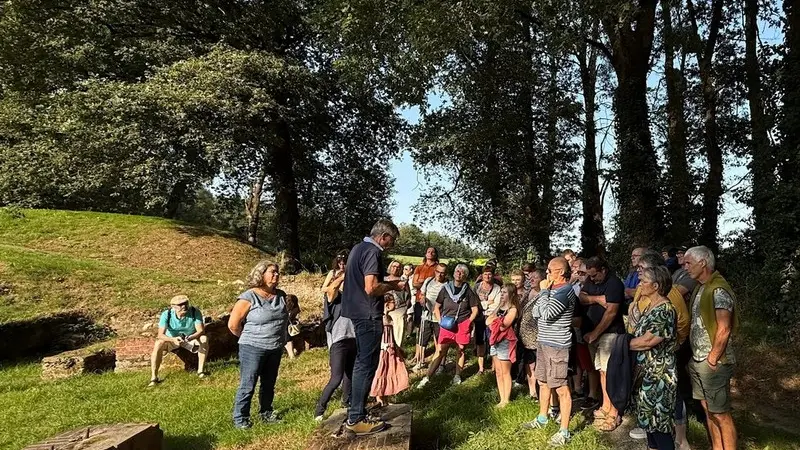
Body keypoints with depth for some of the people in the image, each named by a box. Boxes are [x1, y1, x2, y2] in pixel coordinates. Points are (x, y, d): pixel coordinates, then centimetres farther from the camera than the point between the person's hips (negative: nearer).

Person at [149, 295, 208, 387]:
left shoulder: (195, 312, -26)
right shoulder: (166, 315, -26)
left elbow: (201, 330, -27)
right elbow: (161, 335, -32)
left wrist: (190, 338, -48)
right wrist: (173, 339, -52)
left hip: (191, 338, 0)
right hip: (172, 339, 0)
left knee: (204, 339, -29)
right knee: (159, 344, -30)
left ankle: (201, 370, -21)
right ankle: (154, 377, -22)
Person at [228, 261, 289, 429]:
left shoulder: (281, 295, 3)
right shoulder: (249, 297, -15)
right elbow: (233, 324, -12)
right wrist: (250, 338, 1)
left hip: (276, 349, 6)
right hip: (253, 349, -6)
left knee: (269, 384, 17)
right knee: (247, 385, 1)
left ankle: (266, 413, 33)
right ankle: (240, 418, 15)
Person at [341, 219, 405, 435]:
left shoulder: (358, 248, 14)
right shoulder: (372, 252, -16)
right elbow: (371, 288, -26)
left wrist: (389, 283, 14)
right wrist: (394, 286, -10)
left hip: (358, 312, 10)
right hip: (368, 315, -10)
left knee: (361, 361, 20)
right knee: (367, 365, -4)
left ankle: (355, 406, 30)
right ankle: (356, 419, 2)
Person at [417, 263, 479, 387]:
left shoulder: (468, 291, 1)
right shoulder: (446, 289, 3)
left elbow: (475, 310, 6)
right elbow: (437, 307, 10)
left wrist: (468, 322, -5)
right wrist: (440, 321, -2)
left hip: (462, 325, 0)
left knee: (461, 350, 7)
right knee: (441, 351, -4)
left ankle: (457, 376, 23)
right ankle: (427, 378, -2)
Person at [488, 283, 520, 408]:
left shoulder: (512, 309, -9)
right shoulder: (500, 307, 14)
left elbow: (503, 326, -17)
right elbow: (487, 321, 9)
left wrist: (494, 319, -2)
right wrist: (496, 319, -9)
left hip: (505, 342, -7)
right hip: (495, 341, 8)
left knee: (505, 373, 2)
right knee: (498, 372, 10)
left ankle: (506, 400, 10)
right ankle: (502, 399, 17)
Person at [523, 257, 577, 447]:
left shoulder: (565, 291, -18)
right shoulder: (551, 289, 11)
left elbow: (545, 314, -24)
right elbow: (535, 312, 7)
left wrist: (544, 291, -14)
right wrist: (544, 291, -4)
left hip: (557, 346, -10)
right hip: (543, 343, 10)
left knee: (561, 388, -1)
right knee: (543, 382, 20)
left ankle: (564, 431, 8)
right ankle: (542, 418, 36)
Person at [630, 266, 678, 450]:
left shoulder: (665, 310, -20)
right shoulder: (651, 307, 9)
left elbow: (646, 341, -23)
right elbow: (639, 334, 13)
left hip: (659, 376, -9)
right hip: (645, 373, 9)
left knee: (659, 422, 1)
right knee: (649, 419, 19)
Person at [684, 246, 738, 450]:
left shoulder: (719, 290, -17)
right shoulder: (700, 288, 11)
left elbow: (723, 329, -20)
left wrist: (712, 359, -15)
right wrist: (695, 356, 12)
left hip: (713, 363, -8)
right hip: (697, 360, 9)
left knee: (721, 414, 1)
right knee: (708, 409, 16)